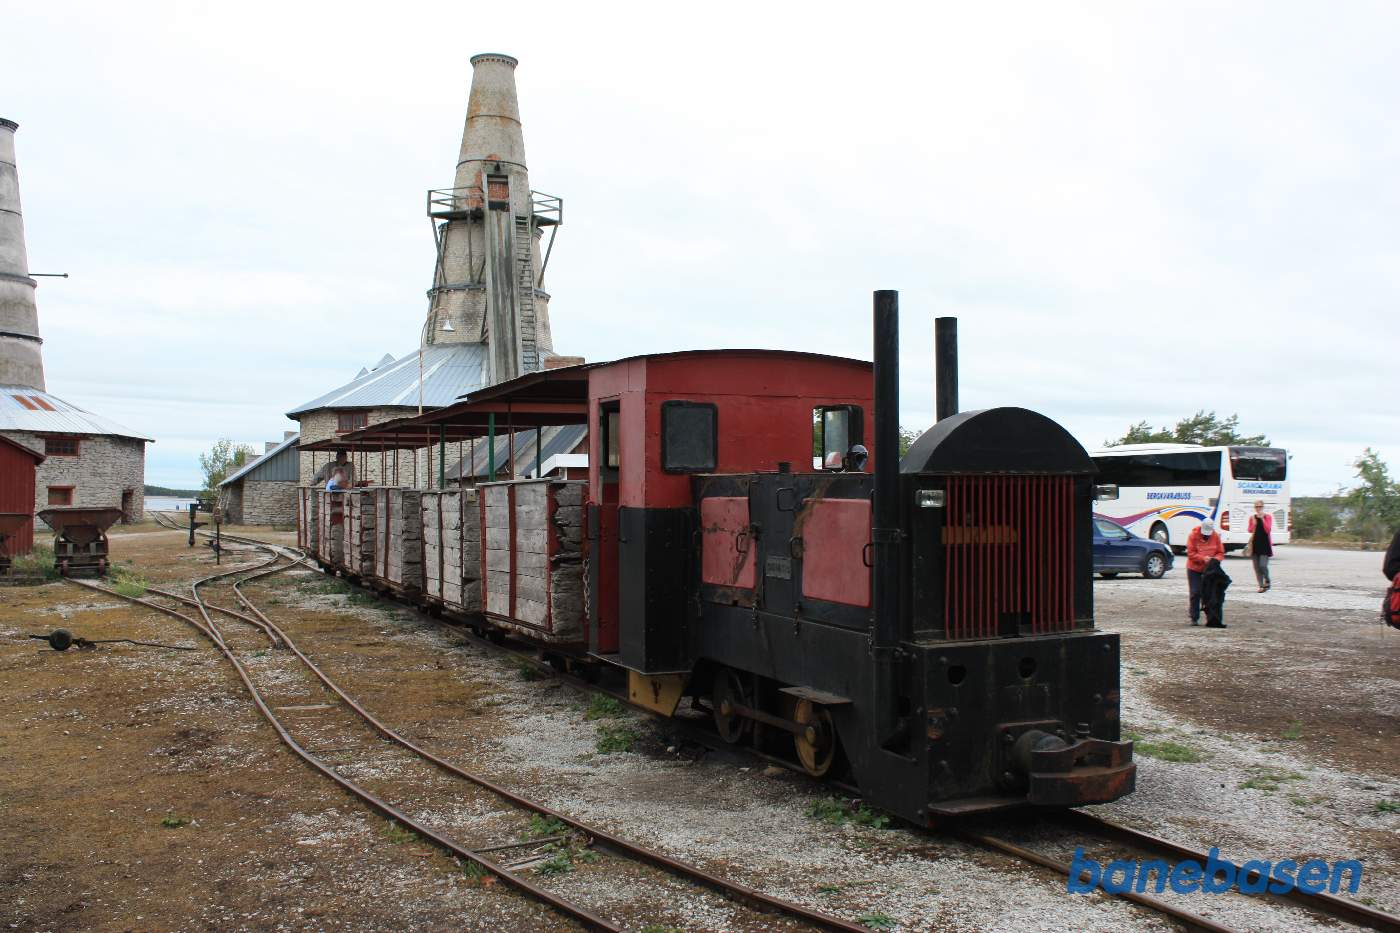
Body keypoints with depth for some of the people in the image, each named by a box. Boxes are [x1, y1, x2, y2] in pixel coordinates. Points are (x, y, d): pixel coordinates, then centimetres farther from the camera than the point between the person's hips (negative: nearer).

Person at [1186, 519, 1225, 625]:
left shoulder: (1216, 537, -2)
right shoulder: (1193, 536, -11)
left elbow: (1221, 553, 2)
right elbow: (1191, 553, -14)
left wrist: (1215, 559, -20)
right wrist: (1203, 558, -28)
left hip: (1209, 569, 3)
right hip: (1194, 569, -2)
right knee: (1195, 593, -2)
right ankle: (1194, 618, 7)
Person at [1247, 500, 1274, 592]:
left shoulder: (1268, 517, -1)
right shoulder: (1252, 517, 9)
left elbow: (1268, 530, -11)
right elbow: (1250, 530, 5)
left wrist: (1262, 519, -17)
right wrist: (1254, 523, -12)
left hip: (1265, 543, -4)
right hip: (1255, 543, 4)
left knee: (1263, 565, -14)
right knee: (1257, 567, 3)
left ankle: (1267, 581, 13)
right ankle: (1261, 585, 12)